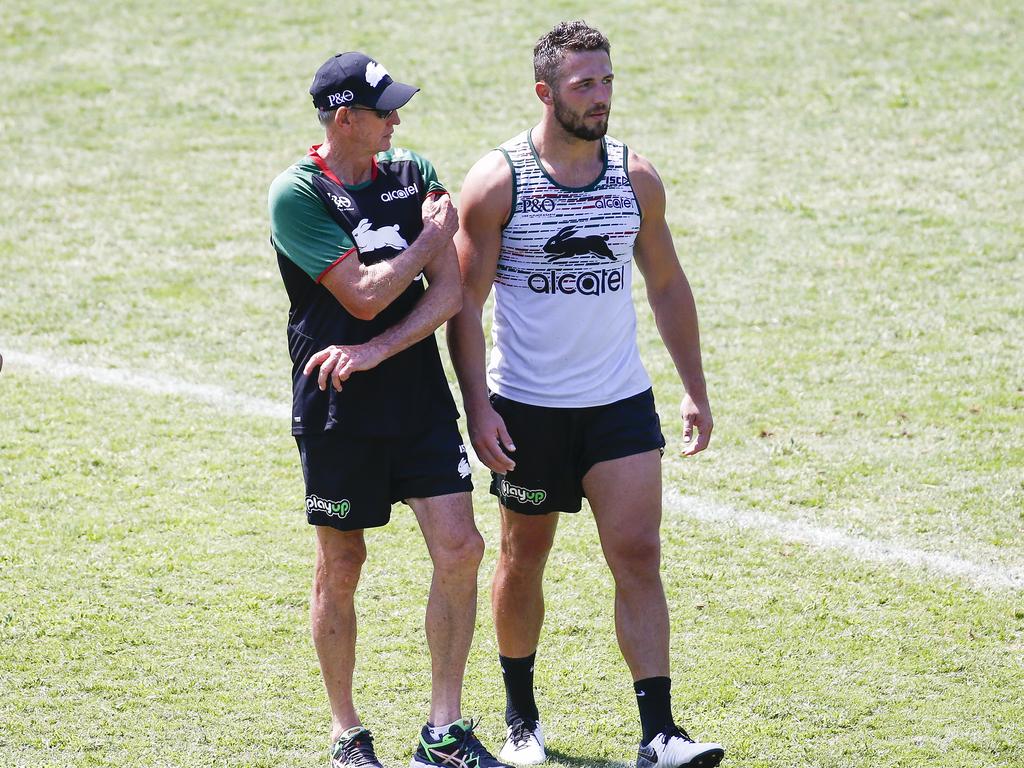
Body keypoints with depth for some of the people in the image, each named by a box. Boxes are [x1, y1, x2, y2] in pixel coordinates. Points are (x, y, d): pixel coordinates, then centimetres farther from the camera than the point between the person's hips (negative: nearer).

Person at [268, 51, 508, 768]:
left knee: (459, 549, -5)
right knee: (341, 567, 6)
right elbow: (365, 295, -18)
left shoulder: (414, 173, 5)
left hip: (419, 394, 4)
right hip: (339, 411, -4)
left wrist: (376, 351, -15)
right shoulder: (298, 193, -10)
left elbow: (448, 292, -2)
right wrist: (431, 237, -6)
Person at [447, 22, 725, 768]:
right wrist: (478, 407, -13)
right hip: (527, 409, -2)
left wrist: (696, 390, 12)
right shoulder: (498, 182, -9)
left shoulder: (636, 178, 2)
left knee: (639, 557, -8)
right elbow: (466, 302, -6)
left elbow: (668, 286, 13)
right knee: (524, 560, 12)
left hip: (620, 404, 2)